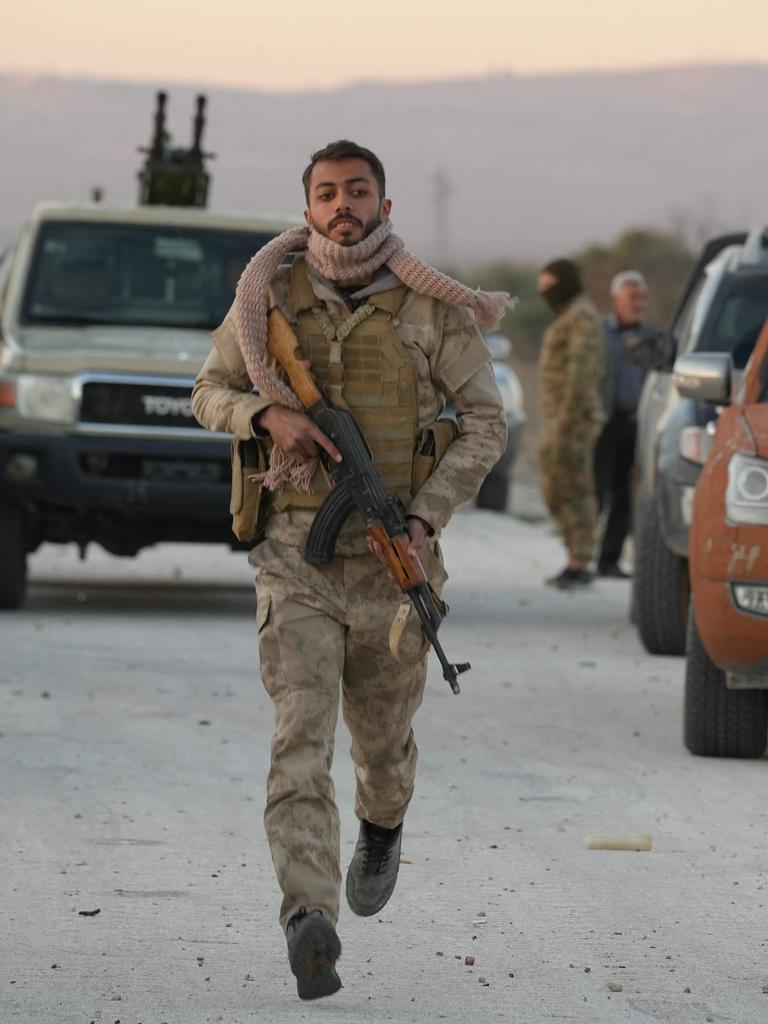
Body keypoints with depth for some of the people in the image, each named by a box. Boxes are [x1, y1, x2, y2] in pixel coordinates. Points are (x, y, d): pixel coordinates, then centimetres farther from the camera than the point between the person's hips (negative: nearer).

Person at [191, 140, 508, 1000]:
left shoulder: (433, 307, -4)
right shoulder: (270, 296, 1)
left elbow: (484, 423, -2)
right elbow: (210, 393, 11)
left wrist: (425, 519, -15)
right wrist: (272, 416, -12)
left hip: (392, 558, 0)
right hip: (295, 554, 0)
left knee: (381, 738, 15)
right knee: (301, 735, -15)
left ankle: (383, 827, 51)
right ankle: (310, 926, -26)